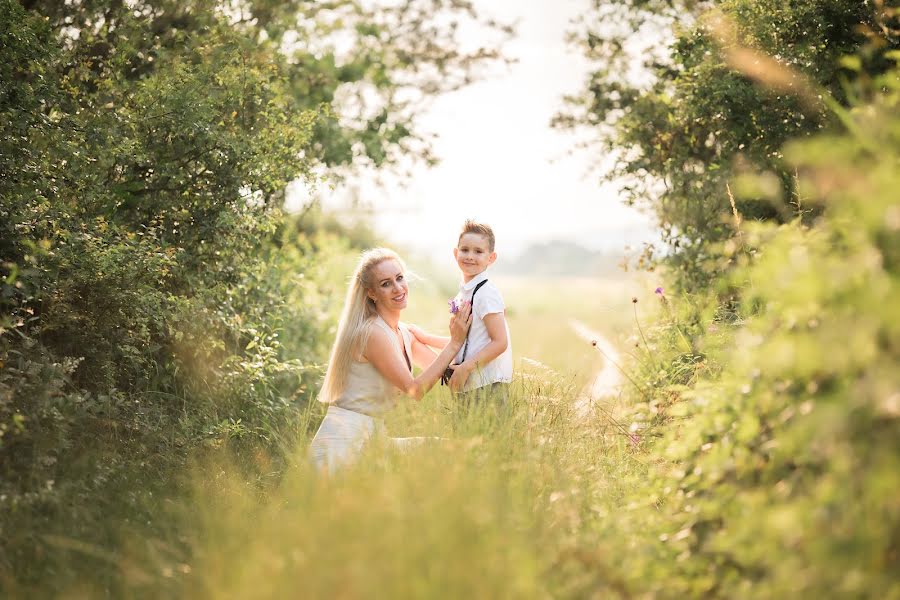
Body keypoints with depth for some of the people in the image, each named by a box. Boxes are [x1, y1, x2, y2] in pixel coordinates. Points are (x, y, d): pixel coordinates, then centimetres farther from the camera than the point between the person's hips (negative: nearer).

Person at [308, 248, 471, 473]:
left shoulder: (403, 333, 12)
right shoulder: (372, 332, -16)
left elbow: (442, 369, 16)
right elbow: (414, 390, -16)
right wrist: (455, 343, -16)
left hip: (369, 436, 9)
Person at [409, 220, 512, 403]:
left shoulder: (486, 293, -12)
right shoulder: (463, 293, 14)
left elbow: (500, 342, -17)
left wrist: (466, 367, -19)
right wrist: (426, 338, 21)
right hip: (467, 386, 8)